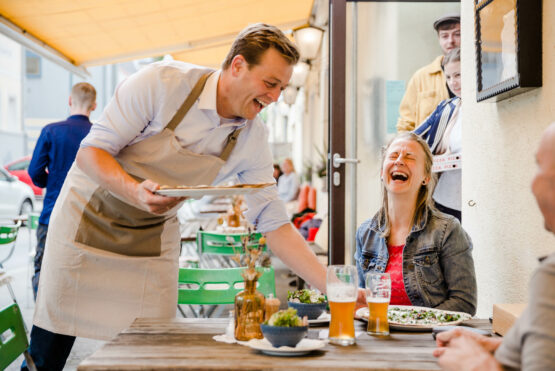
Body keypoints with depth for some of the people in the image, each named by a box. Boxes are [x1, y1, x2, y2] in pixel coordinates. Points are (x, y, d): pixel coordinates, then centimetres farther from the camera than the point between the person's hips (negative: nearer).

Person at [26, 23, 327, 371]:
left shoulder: (254, 139, -9)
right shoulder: (163, 81, -22)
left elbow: (275, 224, -7)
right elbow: (91, 151, -19)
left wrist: (334, 288, -15)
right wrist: (135, 191, -39)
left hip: (154, 239, 3)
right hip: (89, 216, -3)